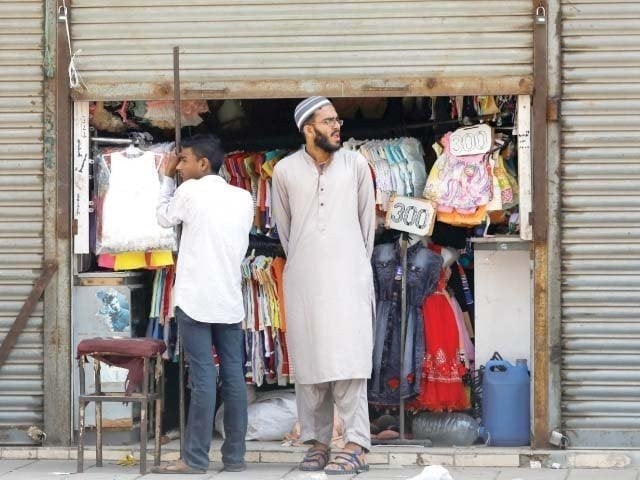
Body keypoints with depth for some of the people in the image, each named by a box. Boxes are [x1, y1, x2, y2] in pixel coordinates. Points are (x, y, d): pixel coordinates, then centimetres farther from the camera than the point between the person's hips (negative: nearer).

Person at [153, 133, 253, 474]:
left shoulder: (190, 191, -5)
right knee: (234, 376, 4)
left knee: (203, 376, -7)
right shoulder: (243, 198, 9)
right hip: (230, 300, 5)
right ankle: (235, 456, 7)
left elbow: (165, 218, 12)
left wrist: (167, 178, 22)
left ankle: (195, 458, -5)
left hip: (195, 300, -5)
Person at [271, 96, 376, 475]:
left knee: (347, 358, -8)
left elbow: (367, 220, 12)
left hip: (348, 277, -1)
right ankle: (318, 442, 9)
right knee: (309, 361, 2)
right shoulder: (286, 171, 2)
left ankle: (357, 446, -11)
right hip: (304, 280, 1)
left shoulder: (355, 164, 2)